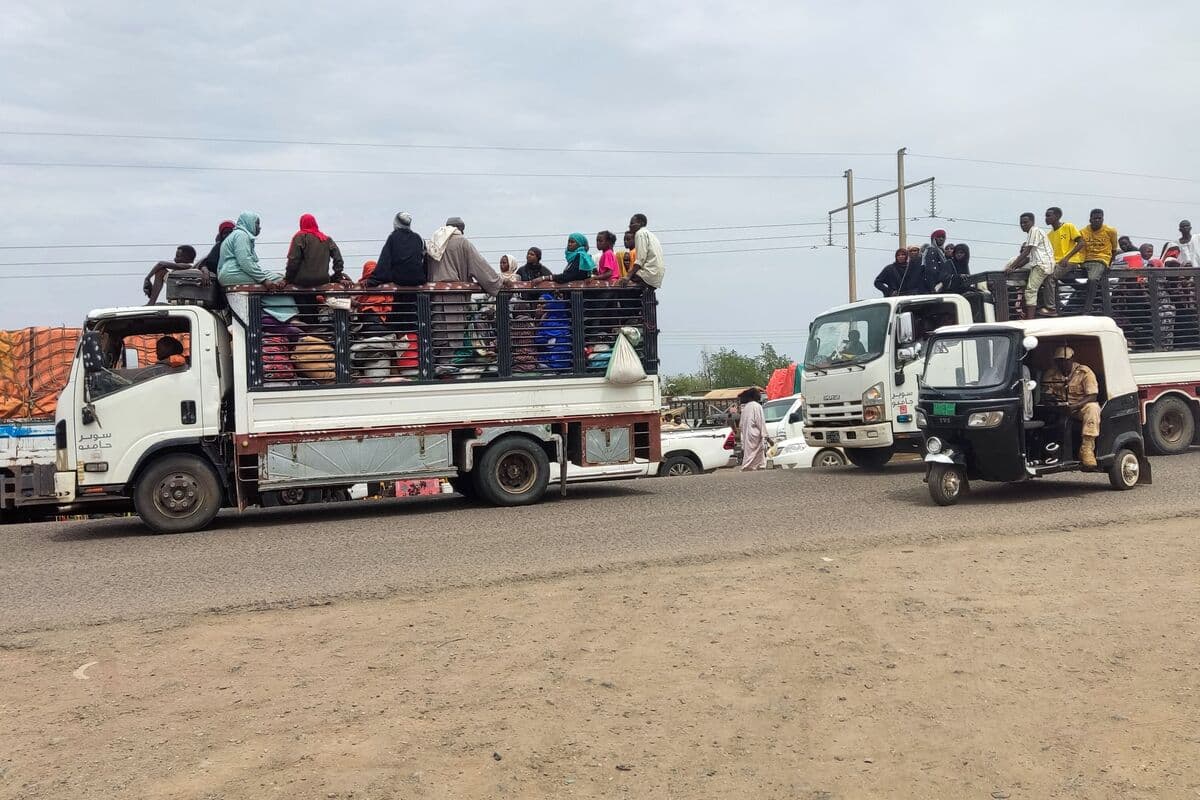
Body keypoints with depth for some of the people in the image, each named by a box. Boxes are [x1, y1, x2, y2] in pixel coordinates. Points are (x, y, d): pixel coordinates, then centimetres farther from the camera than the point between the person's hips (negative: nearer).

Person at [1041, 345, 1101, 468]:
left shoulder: (1085, 372, -6)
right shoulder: (1050, 374, 6)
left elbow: (1092, 396, -15)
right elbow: (1045, 394, 2)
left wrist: (1074, 406, -31)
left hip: (1081, 407, -3)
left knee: (1092, 407, -36)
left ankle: (1087, 448, -39)